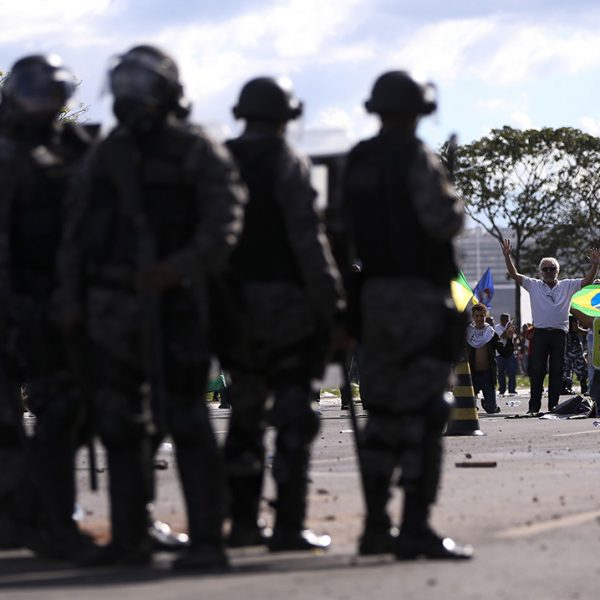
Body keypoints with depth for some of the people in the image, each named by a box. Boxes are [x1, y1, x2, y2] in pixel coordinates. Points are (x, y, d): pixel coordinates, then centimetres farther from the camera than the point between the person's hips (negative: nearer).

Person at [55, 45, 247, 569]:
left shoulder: (198, 153, -3)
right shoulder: (107, 154, 15)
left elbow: (223, 225, -13)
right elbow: (78, 230, 18)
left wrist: (181, 266, -28)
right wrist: (71, 296, 11)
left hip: (172, 304, -6)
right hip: (112, 305, 6)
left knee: (186, 422, -9)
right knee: (120, 425, 9)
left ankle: (207, 539, -7)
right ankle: (129, 539, 16)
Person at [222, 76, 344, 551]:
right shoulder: (287, 164, -8)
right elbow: (307, 240, -15)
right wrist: (330, 300, -11)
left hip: (234, 307, 6)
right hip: (285, 302, -6)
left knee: (245, 414, 15)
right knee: (293, 416, -3)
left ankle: (243, 521, 17)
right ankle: (289, 526, -7)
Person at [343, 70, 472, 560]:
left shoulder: (357, 163, 11)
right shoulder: (415, 158, -11)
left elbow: (346, 226, 13)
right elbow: (442, 221, -18)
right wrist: (454, 202, 1)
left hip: (374, 294, 7)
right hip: (419, 294, -7)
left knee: (382, 413, 13)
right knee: (423, 413, -8)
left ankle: (376, 526, 15)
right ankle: (415, 528, -14)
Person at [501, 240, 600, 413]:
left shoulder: (567, 286, 10)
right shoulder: (534, 285, 9)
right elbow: (514, 274, 4)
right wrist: (507, 256, -8)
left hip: (559, 333, 1)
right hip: (540, 333, -1)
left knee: (557, 372, 3)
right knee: (537, 371, -2)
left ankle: (553, 407, 7)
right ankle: (534, 407, 1)